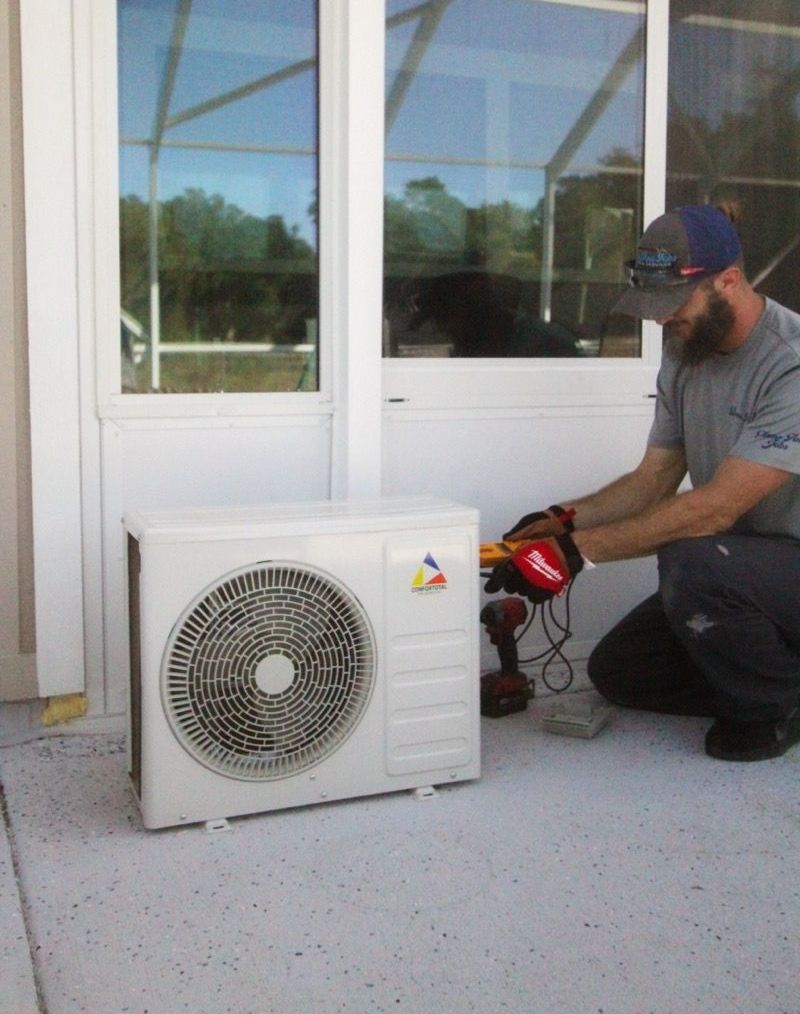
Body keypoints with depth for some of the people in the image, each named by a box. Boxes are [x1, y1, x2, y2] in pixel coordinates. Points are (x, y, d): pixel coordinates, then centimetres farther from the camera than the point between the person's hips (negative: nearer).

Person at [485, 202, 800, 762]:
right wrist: (567, 519, -13)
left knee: (693, 562, -36)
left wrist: (577, 550, -29)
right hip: (738, 573, 8)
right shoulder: (685, 356, 3)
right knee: (617, 672, 4)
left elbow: (715, 508, -31)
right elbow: (653, 480, 5)